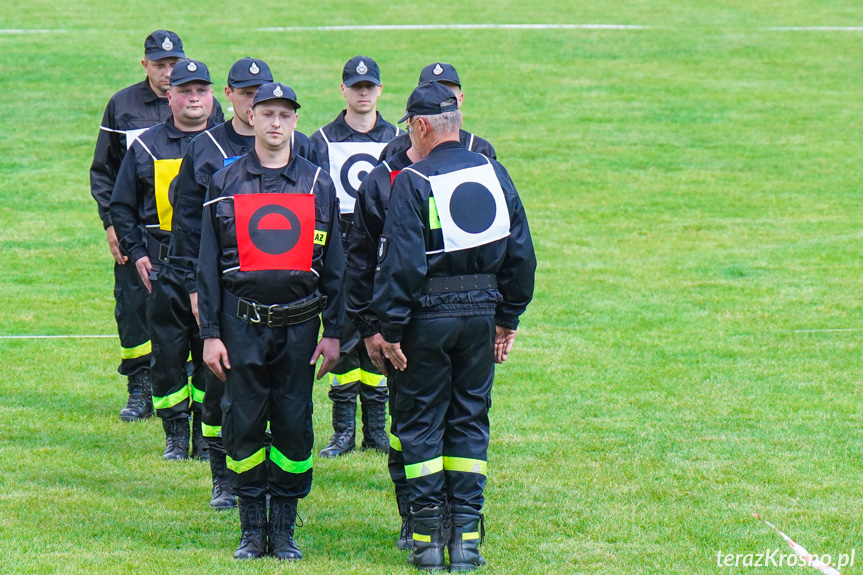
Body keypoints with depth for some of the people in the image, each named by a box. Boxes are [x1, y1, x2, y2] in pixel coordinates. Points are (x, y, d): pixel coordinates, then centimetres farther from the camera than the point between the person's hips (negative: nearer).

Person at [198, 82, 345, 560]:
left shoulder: (318, 184, 7)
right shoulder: (225, 184, 5)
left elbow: (334, 265, 9)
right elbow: (208, 265, 5)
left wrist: (333, 334, 3)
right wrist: (210, 334, -1)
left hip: (299, 323, 0)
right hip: (243, 323, 0)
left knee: (294, 426, 1)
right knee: (243, 425, 1)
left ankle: (284, 530, 10)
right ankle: (252, 530, 10)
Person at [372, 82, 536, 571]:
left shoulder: (415, 182, -12)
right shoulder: (495, 174, 5)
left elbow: (400, 262, -16)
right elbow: (521, 255, 9)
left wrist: (391, 329, -11)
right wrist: (508, 320, 16)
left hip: (428, 316, -5)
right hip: (482, 313, 5)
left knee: (420, 421, 5)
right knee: (470, 420, 11)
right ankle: (467, 535, 7)